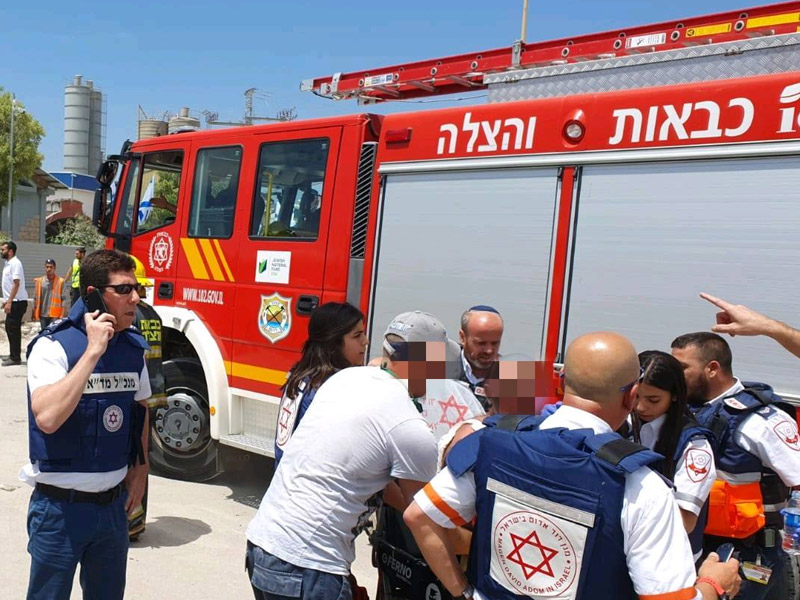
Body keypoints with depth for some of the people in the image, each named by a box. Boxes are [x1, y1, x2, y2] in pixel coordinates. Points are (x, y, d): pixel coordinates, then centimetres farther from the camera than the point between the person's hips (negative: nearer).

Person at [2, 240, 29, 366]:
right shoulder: (8, 263, 14)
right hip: (12, 302, 9)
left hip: (17, 302, -9)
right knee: (9, 328, 14)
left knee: (13, 329, -6)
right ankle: (13, 355, 22)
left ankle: (15, 358, -2)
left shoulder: (15, 263, -15)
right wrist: (6, 300, 18)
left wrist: (9, 302, -23)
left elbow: (16, 284, -20)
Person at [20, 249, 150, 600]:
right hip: (60, 506, -5)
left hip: (114, 502, 5)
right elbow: (47, 418, -31)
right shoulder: (53, 346, -16)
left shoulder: (134, 348, 1)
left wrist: (140, 470, 12)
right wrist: (93, 351, -28)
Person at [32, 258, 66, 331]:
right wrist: (34, 312, 11)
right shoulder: (38, 281, 5)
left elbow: (63, 299, -4)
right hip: (43, 314, 3)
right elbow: (35, 298, 11)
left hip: (55, 315, -3)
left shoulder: (60, 282, -4)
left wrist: (62, 314, -9)